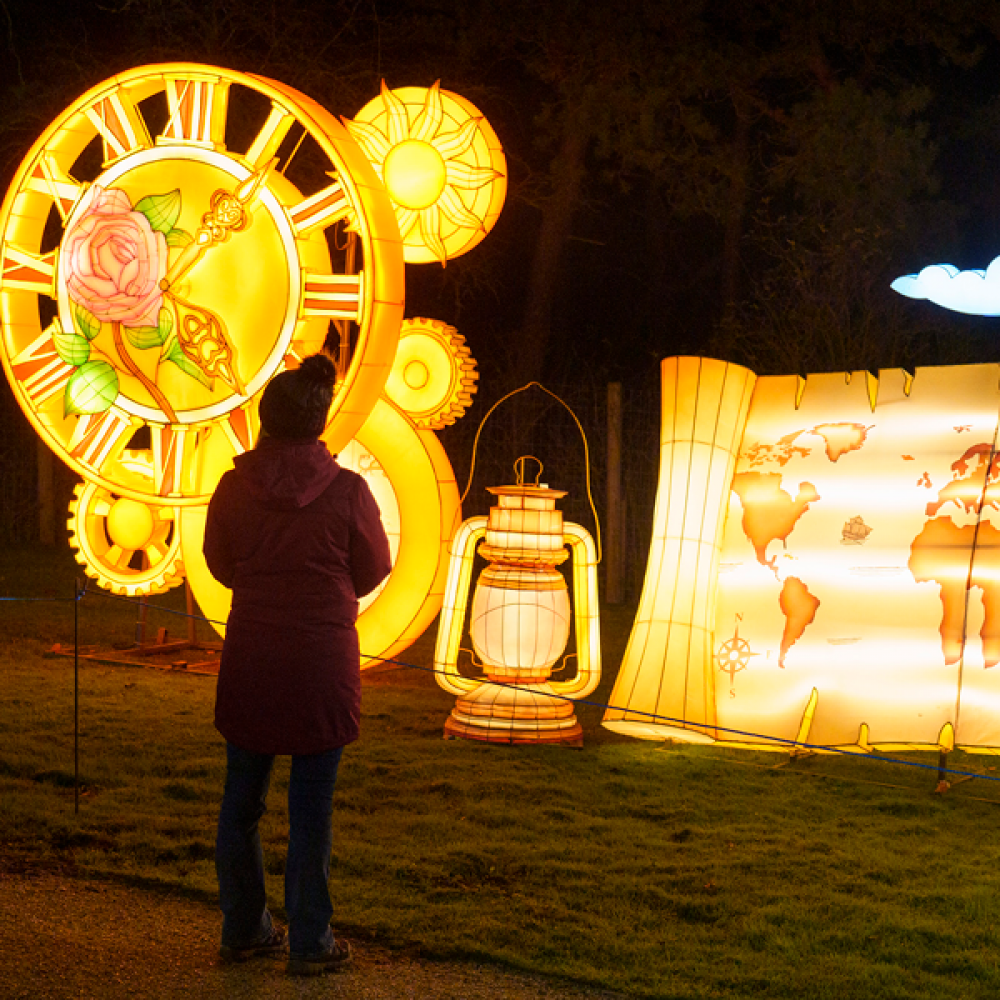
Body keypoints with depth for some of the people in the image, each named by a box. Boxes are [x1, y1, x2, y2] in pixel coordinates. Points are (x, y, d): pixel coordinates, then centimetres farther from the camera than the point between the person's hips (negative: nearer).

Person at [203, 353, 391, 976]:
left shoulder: (234, 488, -5)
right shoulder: (347, 491, -12)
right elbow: (375, 569, 2)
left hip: (249, 661, 2)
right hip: (323, 661, -2)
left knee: (242, 800, 15)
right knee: (311, 807, 5)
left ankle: (244, 929, 25)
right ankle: (311, 943, 11)